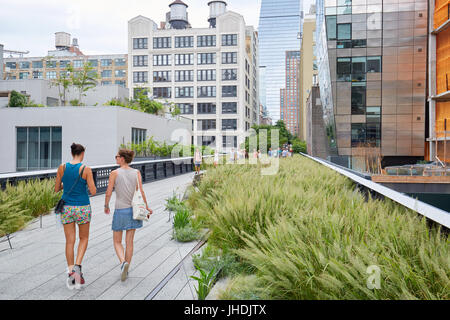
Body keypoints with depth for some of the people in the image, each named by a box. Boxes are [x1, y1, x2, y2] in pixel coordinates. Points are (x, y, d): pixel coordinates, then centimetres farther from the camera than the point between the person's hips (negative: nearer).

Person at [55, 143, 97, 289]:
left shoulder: (62, 167, -2)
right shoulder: (86, 169, -12)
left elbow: (56, 189, 6)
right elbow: (93, 192, -11)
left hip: (67, 208, 3)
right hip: (83, 208, -2)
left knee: (70, 241, 10)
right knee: (84, 238, 16)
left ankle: (71, 272, 11)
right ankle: (77, 266, -2)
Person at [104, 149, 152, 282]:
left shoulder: (114, 173, -8)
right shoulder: (136, 172, -1)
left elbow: (108, 193, -7)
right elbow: (140, 192, -6)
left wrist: (106, 206, 11)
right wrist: (146, 207, 3)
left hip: (120, 211, -3)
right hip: (133, 210, 3)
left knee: (117, 241, 12)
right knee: (129, 242, 12)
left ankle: (123, 263, -14)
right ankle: (126, 270, 19)